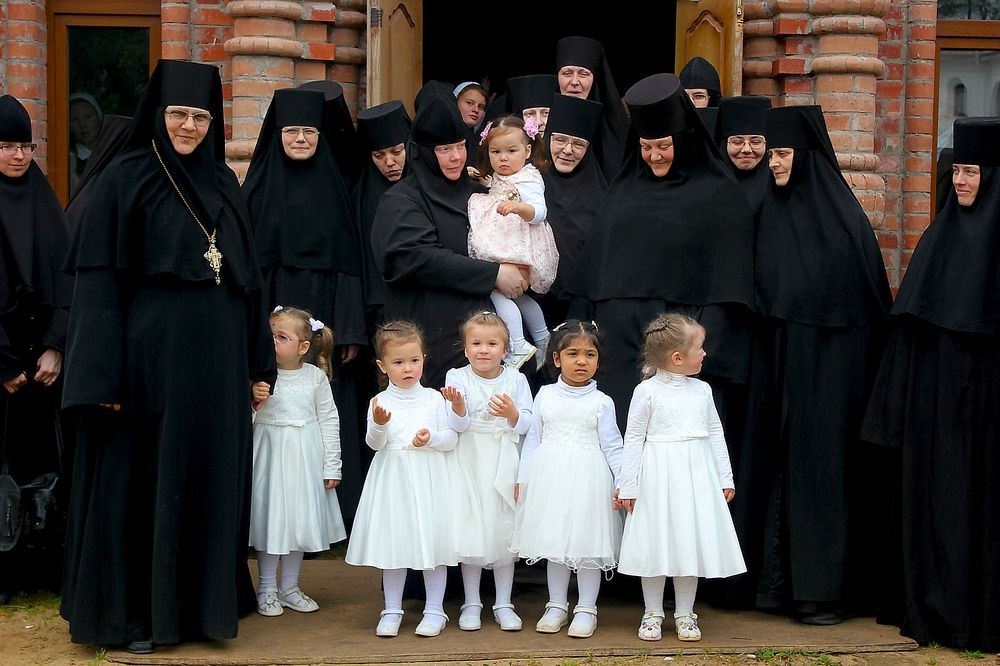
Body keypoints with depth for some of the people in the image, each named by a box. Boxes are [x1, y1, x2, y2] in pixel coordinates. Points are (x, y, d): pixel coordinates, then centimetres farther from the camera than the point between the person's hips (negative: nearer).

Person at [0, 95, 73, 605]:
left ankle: (43, 566, 12)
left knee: (42, 455, 4)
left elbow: (62, 279, 6)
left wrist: (54, 347, -5)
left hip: (41, 356, 4)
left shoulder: (43, 203, 10)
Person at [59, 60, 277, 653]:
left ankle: (202, 601, 21)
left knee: (211, 479, 9)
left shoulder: (224, 185, 12)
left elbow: (248, 280, 16)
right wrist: (103, 376, -15)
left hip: (216, 361, 5)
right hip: (151, 358, -5)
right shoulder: (126, 178, -4)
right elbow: (99, 281, -8)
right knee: (145, 482, 2)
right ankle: (135, 613, 13)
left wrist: (260, 364, 12)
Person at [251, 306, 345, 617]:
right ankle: (267, 588, 16)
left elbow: (329, 420, 3)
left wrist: (331, 465, 2)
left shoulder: (315, 376, -3)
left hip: (305, 457, 2)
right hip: (269, 455, -2)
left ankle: (289, 587, 23)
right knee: (270, 517, 2)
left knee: (300, 518, 9)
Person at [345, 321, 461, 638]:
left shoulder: (433, 398, 1)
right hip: (394, 478, 0)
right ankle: (392, 610, 18)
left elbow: (452, 439, -1)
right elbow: (374, 444, -8)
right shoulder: (381, 402, 0)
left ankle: (434, 609, 13)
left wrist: (431, 438, -20)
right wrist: (379, 425, -28)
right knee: (393, 541, 6)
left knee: (432, 539, 2)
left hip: (430, 479, 0)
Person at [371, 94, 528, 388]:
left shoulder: (475, 193, 18)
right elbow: (420, 258, -16)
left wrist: (516, 269, 2)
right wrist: (494, 275, -17)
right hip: (433, 339, -5)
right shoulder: (402, 201, -1)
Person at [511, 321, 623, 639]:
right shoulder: (545, 395, 5)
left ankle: (586, 609, 13)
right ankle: (557, 606, 22)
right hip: (550, 477, 2)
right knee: (554, 543, 10)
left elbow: (612, 446, -1)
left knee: (587, 544, 1)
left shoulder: (601, 402, -1)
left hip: (587, 479, -2)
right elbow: (532, 439, 9)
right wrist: (523, 479, 7)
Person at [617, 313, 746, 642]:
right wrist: (628, 486, -6)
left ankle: (684, 614, 18)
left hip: (696, 478, 4)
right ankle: (653, 613, 15)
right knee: (655, 545, 2)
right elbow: (634, 438, -4)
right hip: (658, 479, -4)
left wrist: (725, 478, 11)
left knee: (692, 543, 7)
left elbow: (716, 434, 13)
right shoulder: (647, 391, -7)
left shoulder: (702, 390, 7)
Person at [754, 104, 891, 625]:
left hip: (832, 361, -4)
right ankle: (783, 577, 12)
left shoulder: (842, 214, -6)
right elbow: (761, 293, 11)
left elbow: (870, 298, -5)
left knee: (824, 458, -3)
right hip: (783, 358, 5)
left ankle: (827, 584, 4)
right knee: (786, 460, 6)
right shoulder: (770, 214, 7)